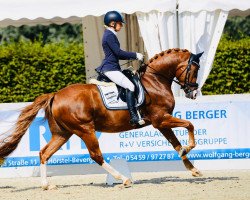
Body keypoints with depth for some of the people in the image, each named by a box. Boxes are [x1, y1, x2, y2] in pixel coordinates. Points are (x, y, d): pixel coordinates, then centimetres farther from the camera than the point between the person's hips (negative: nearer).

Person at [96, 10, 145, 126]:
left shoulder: (111, 35, 19)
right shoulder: (109, 35, -13)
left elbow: (117, 55, 22)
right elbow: (118, 52, -20)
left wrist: (133, 56, 13)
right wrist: (135, 55, -12)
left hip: (112, 68, 11)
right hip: (110, 69, -11)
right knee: (130, 86, -20)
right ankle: (134, 117, -25)